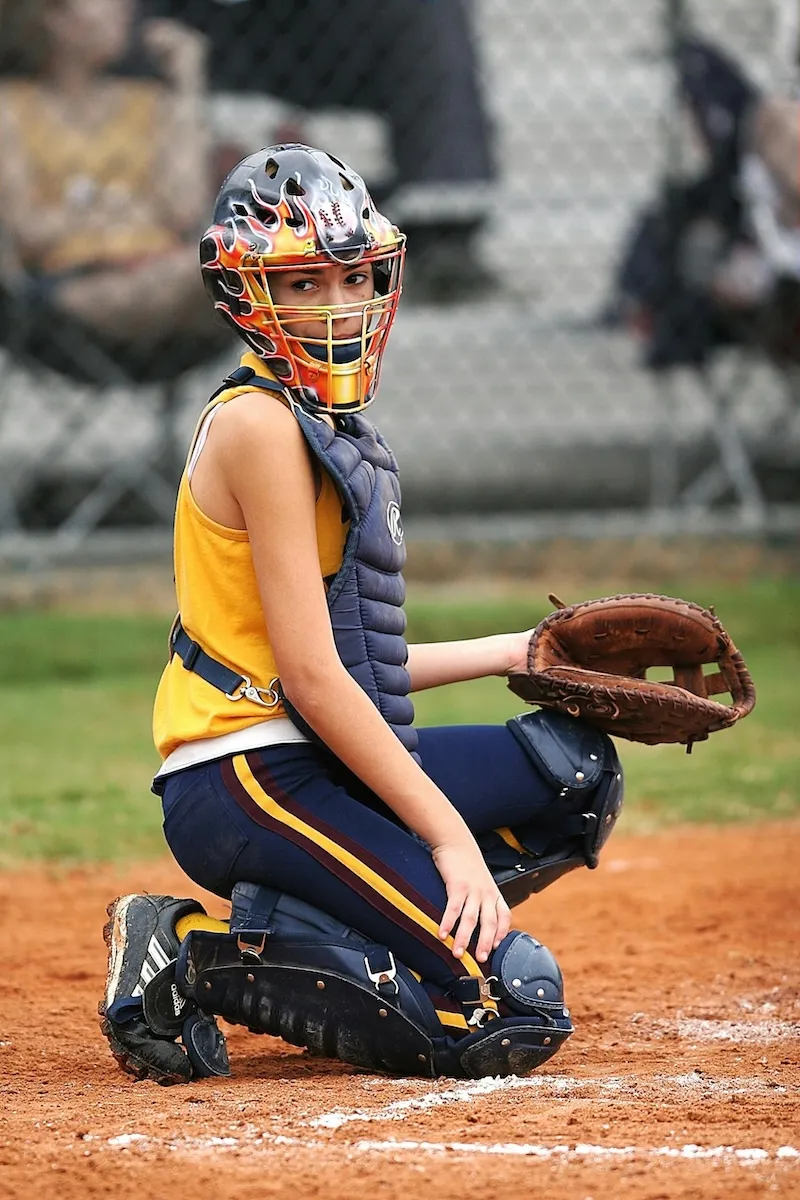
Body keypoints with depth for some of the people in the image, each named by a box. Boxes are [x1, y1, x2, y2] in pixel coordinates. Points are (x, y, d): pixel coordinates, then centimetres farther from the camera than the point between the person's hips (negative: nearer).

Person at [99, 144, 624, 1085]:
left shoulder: (330, 424, 18)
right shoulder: (262, 422, -13)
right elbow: (313, 678, -17)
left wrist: (513, 652, 22)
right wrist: (449, 833, -17)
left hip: (319, 764, 10)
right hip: (244, 785, -10)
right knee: (517, 1012, -16)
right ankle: (199, 960, -8)